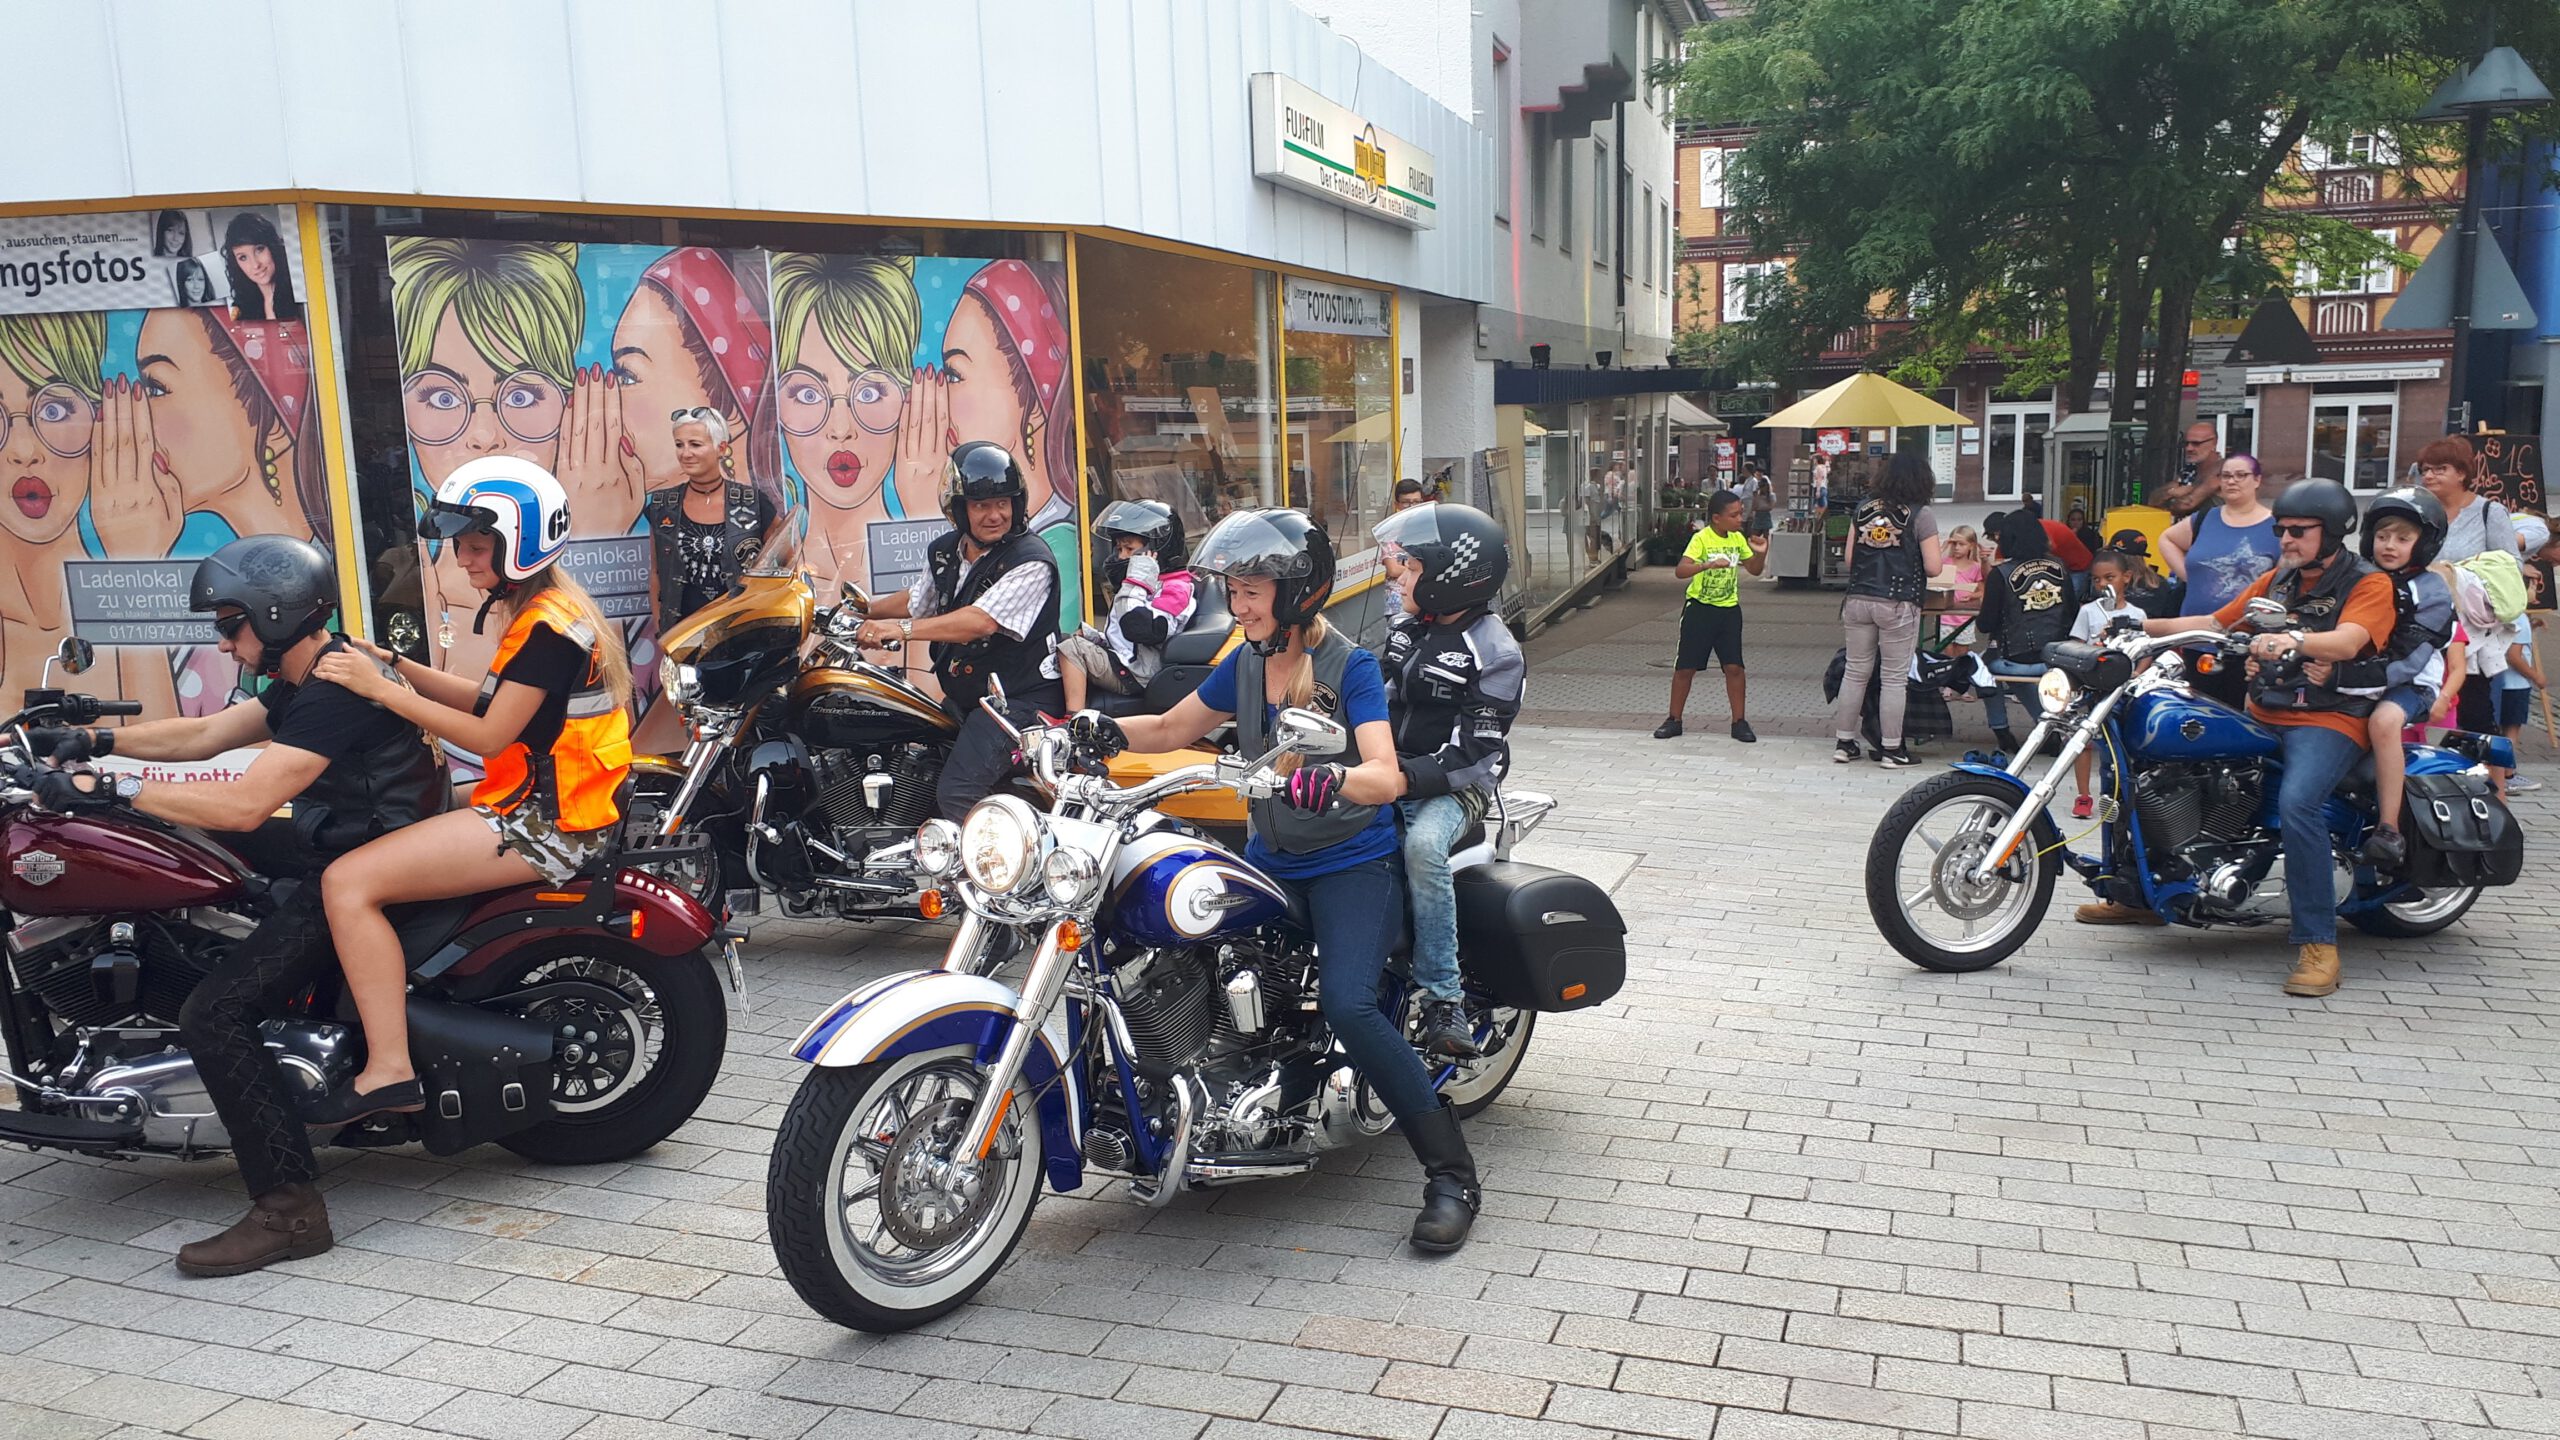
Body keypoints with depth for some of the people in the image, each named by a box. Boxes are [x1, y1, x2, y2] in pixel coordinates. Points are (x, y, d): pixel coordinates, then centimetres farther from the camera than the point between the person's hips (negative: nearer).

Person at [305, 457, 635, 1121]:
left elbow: (489, 736, -18)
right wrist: (398, 667, 7)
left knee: (348, 881, -16)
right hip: (535, 802, 11)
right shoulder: (539, 612, 15)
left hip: (544, 823, -11)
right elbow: (489, 701, 17)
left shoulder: (549, 626, -16)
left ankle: (389, 1070, -17)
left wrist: (382, 689, -15)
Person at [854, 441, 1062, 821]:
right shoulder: (944, 551, 9)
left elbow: (982, 620, -30)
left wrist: (902, 628, -35)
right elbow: (918, 600, 30)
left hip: (1019, 700, -9)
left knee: (957, 796, -24)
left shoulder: (1031, 562, -17)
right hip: (963, 697, 9)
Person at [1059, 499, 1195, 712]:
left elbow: (1139, 629, -28)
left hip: (1135, 676, -11)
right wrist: (1094, 636, 12)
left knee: (1072, 648, -23)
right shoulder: (1149, 583, 22)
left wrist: (1136, 585, -21)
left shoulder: (1174, 590, -12)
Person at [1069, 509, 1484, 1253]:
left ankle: (1452, 1174, -15)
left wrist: (1330, 782, -46)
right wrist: (1104, 730, -4)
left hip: (1352, 862, -7)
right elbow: (1172, 727, 16)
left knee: (1348, 1006, -26)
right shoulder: (1244, 665, 7)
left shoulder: (1351, 666, -12)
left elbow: (1388, 775, -24)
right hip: (1271, 858, 7)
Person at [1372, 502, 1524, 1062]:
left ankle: (1442, 997, -29)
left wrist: (1407, 778, -30)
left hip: (1454, 787, -7)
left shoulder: (1495, 654, -12)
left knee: (1423, 846, -37)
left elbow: (1474, 754, -18)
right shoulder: (1405, 628, 12)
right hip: (1390, 773, 8)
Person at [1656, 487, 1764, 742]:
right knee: (1685, 667, 3)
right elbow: (1680, 570, -27)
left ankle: (1739, 722, 9)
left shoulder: (1738, 539, 3)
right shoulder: (1701, 539, -15)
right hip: (1699, 609, -4)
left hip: (1728, 609, 4)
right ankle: (1674, 720, 16)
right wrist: (1709, 564, -42)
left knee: (1734, 667, -1)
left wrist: (1761, 553, -5)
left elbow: (1754, 570, 15)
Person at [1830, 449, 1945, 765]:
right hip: (1898, 605, -4)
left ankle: (1844, 742, 17)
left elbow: (1849, 558, 9)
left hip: (1858, 600, 4)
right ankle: (1891, 749, 9)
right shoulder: (1920, 514, -7)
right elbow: (1933, 567, -8)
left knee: (1855, 671, 13)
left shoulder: (1864, 507, 7)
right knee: (1894, 677, 4)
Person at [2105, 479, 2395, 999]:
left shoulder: (2369, 584, -5)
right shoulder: (2277, 579, 17)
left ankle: (2318, 943, -27)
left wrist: (2294, 640, -45)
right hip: (2262, 715, 8)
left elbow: (2347, 642, -25)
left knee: (2296, 802, -36)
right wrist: (2143, 625, 7)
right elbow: (2218, 623, 19)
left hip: (2329, 719, -7)